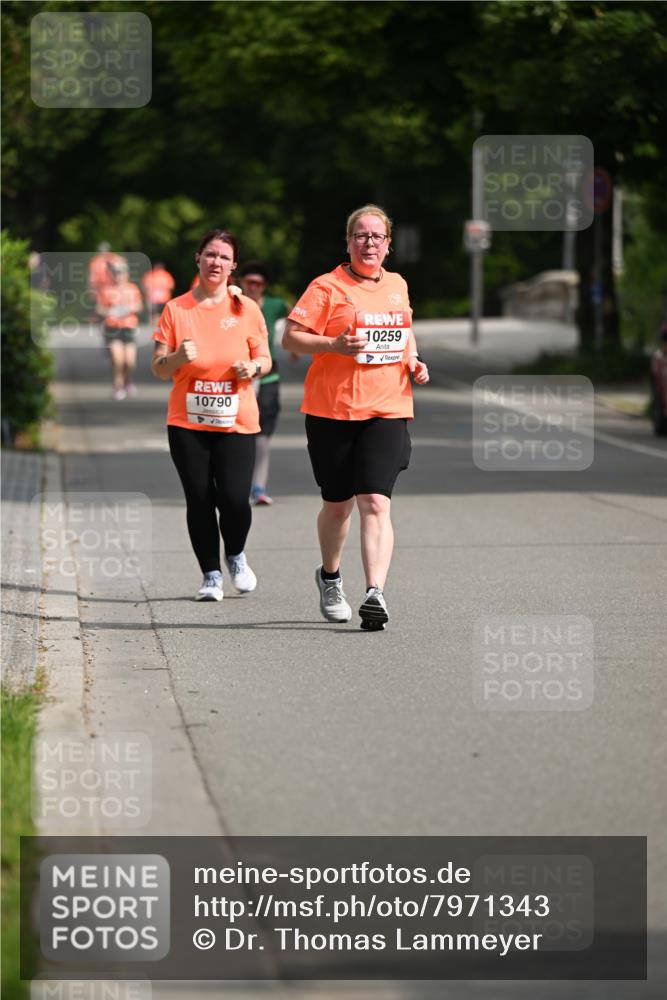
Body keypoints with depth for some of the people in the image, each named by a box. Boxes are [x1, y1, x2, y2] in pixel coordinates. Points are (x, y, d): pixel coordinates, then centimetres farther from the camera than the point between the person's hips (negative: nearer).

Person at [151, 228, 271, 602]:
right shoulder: (176, 309, 2)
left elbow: (265, 359, 11)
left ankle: (236, 556, 19)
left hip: (237, 421, -1)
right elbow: (159, 368, 4)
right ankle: (211, 575, 14)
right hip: (188, 422, 1)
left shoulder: (247, 308, 4)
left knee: (234, 499, -11)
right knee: (199, 501, 0)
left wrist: (254, 367, -12)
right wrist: (178, 357, -17)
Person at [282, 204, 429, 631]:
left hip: (387, 411, 2)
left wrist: (414, 361, 11)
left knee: (376, 503, -13)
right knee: (338, 503, 10)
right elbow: (291, 337, -6)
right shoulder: (327, 287, -3)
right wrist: (334, 345, -21)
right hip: (332, 411, -2)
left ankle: (375, 593, -22)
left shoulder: (398, 285, 13)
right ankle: (330, 577, 37)